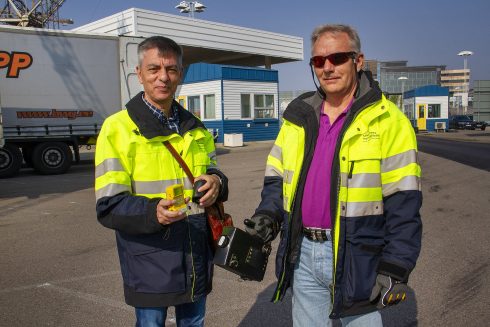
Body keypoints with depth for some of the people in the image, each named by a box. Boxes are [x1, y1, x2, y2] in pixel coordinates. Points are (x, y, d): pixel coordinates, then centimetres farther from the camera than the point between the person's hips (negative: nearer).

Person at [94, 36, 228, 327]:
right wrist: (153, 212, -34)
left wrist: (216, 183, -9)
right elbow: (109, 207, -14)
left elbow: (211, 173, 16)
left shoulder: (195, 128, 8)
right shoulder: (117, 128, -10)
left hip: (196, 260, 5)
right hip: (148, 263, -5)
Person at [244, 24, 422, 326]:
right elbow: (277, 177, 14)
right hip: (302, 256, 5)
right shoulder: (298, 117, 8)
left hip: (355, 259, -4)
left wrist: (395, 269, -13)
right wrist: (268, 214, -3)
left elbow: (403, 204, -10)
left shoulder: (387, 120, -8)